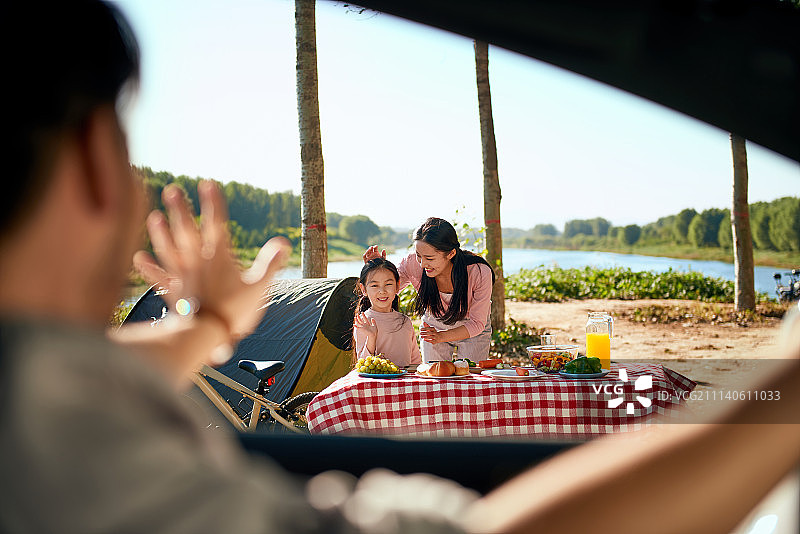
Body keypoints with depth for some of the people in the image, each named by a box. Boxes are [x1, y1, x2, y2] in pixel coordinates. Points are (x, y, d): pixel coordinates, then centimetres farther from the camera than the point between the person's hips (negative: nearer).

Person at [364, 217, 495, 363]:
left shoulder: (479, 273, -33)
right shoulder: (413, 264, -28)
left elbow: (477, 324, -23)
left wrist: (441, 337, -38)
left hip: (472, 331, -1)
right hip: (434, 326, 2)